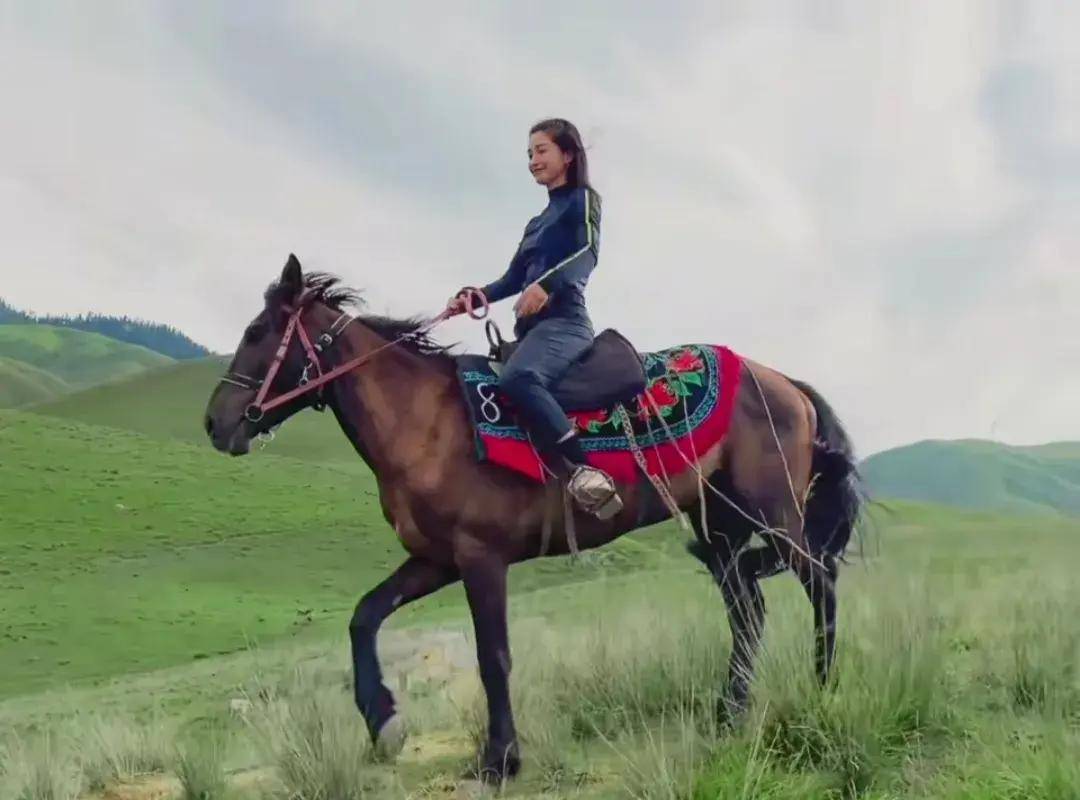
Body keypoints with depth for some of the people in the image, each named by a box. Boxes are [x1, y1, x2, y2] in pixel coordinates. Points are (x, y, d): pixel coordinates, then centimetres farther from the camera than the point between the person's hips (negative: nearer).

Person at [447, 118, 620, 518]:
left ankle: (585, 471, -42)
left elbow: (588, 252, -13)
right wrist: (475, 295, 4)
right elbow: (514, 278, 23)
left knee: (517, 378, -37)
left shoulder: (582, 199, 6)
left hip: (563, 321, -10)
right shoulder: (537, 223, 29)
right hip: (532, 326, 10)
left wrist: (547, 284, -30)